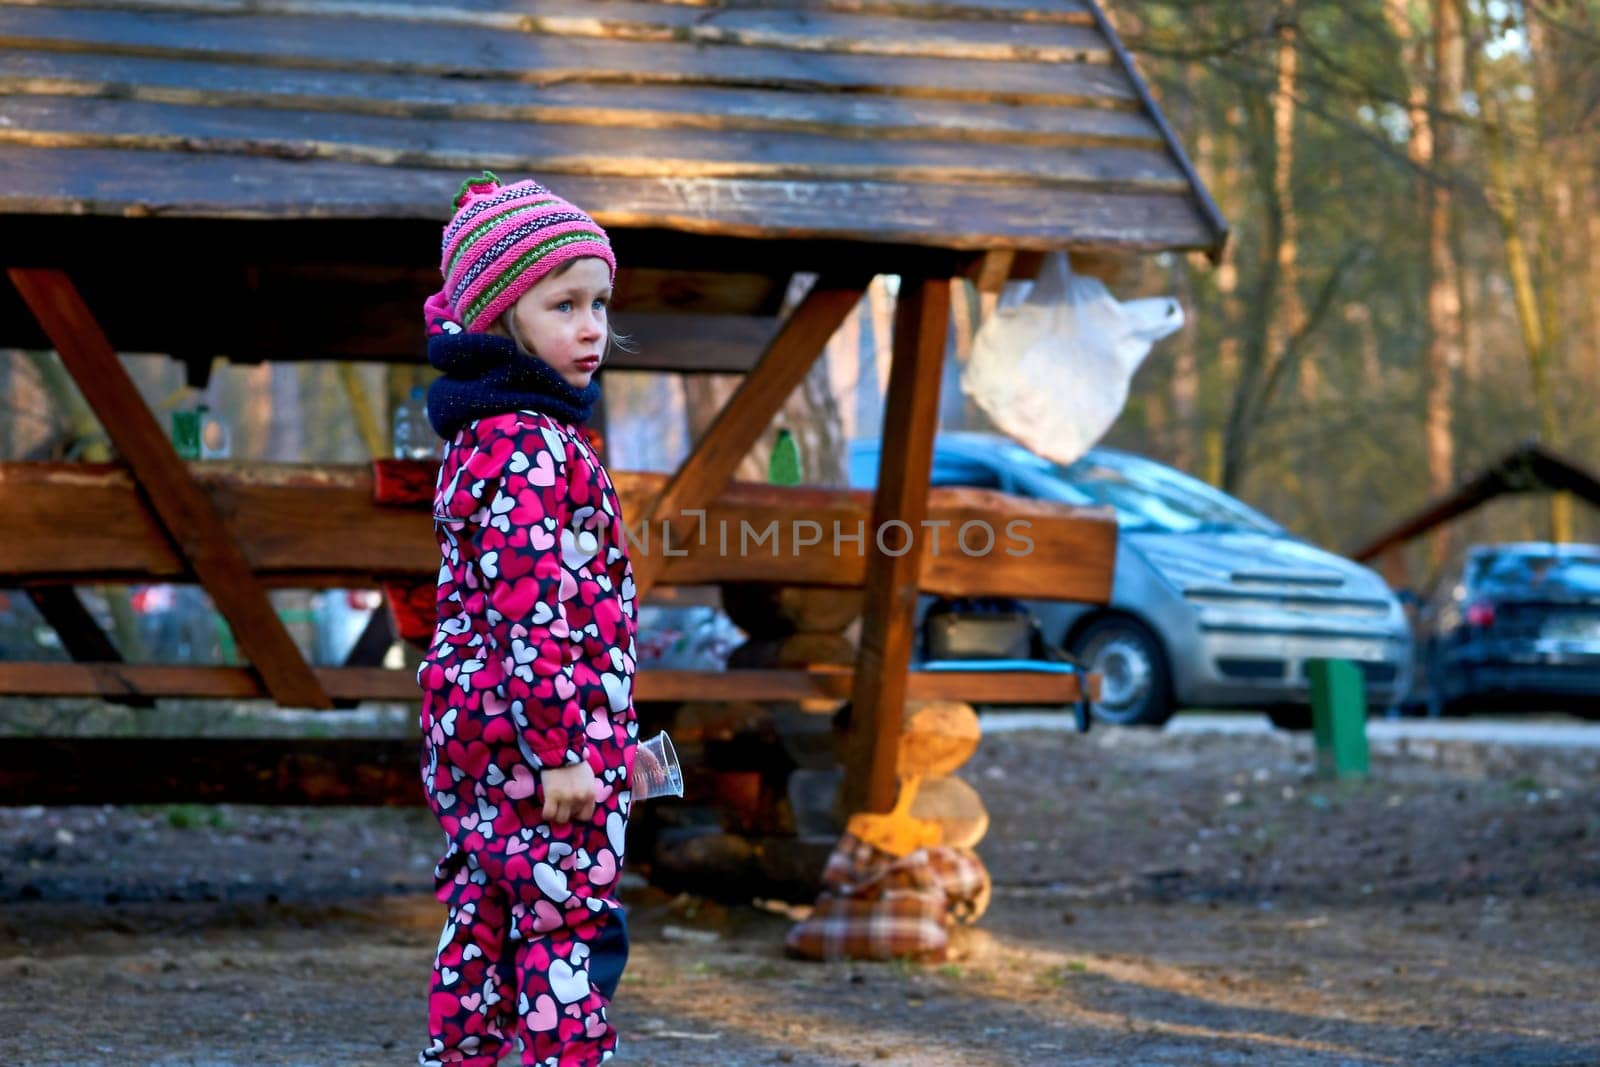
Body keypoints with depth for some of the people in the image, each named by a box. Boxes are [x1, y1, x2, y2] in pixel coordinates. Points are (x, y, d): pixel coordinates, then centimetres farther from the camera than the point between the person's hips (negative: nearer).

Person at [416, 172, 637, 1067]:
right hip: (533, 731, -10)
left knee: (482, 925, 13)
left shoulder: (485, 439, 16)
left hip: (472, 726, 10)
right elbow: (530, 608, -23)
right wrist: (562, 748, -23)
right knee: (564, 931, -6)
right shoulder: (531, 447, -17)